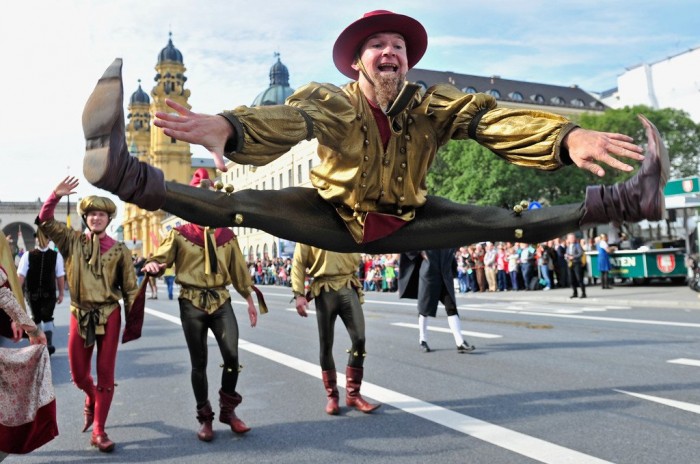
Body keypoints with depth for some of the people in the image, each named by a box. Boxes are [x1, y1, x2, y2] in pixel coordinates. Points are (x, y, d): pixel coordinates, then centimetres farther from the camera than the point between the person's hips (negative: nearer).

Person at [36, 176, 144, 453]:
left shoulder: (119, 250, -1)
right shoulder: (72, 241, 4)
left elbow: (130, 289, 0)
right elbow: (45, 222, -2)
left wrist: (132, 325, -2)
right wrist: (56, 196, -17)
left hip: (109, 316, -2)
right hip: (80, 315, 2)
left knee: (105, 373, 1)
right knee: (78, 373, 10)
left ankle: (98, 431, 12)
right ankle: (92, 399, 45)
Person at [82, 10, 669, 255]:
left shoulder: (431, 105, -14)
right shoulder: (331, 101, -20)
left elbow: (492, 118, -31)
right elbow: (287, 119, -42)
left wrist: (567, 137, -50)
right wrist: (225, 128, -65)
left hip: (405, 222, 2)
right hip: (335, 218, -2)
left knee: (505, 224, -8)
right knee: (244, 206, -22)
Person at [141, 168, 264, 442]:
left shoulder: (226, 235, 8)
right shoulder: (180, 234, 1)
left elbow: (238, 269, 14)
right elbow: (160, 258, -4)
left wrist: (249, 300, 16)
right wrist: (153, 266, -29)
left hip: (221, 301, 2)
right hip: (192, 303, -2)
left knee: (232, 355, -12)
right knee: (199, 363, 5)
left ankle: (228, 410, 11)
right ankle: (205, 418, 22)